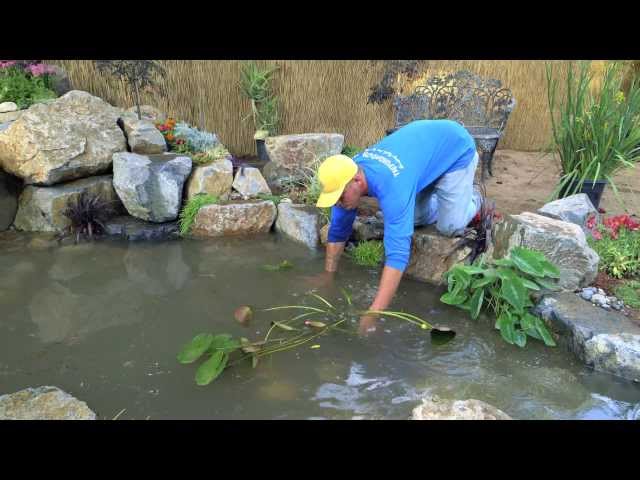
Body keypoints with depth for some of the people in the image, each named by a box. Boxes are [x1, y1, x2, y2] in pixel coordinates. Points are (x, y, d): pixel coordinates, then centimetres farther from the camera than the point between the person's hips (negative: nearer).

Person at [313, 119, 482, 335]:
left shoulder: (391, 186, -43)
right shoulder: (347, 174, -21)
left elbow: (397, 253, -48)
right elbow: (338, 230, -8)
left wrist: (372, 315, -50)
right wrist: (328, 275, -6)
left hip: (456, 148, -6)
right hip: (426, 142, 6)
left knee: (449, 226, -13)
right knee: (415, 218, 3)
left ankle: (472, 201, 18)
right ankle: (444, 202, 31)